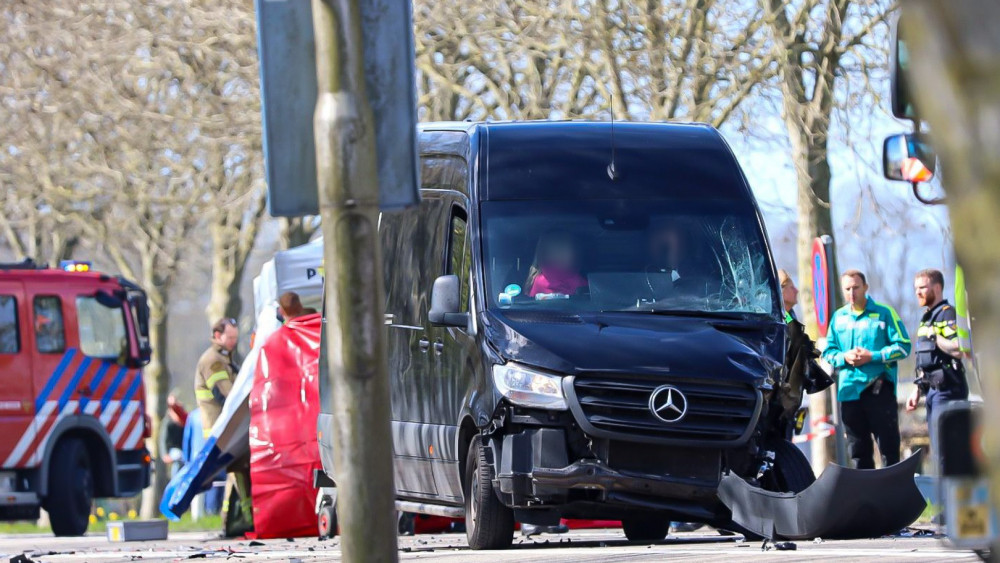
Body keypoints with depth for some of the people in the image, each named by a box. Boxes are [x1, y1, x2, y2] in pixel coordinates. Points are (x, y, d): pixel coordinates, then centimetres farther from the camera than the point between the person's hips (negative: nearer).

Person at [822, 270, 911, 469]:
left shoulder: (884, 313, 1)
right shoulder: (838, 317, 12)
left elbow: (903, 346, -3)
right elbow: (828, 351, 14)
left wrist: (873, 356, -12)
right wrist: (844, 357, -7)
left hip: (879, 389, -4)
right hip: (849, 391, 4)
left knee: (888, 446, -4)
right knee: (858, 451, 9)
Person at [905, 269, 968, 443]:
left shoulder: (947, 314, -10)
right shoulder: (927, 317, 19)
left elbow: (958, 350, -24)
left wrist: (934, 336, -17)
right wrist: (917, 391, 21)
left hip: (947, 389, -10)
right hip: (932, 389, 10)